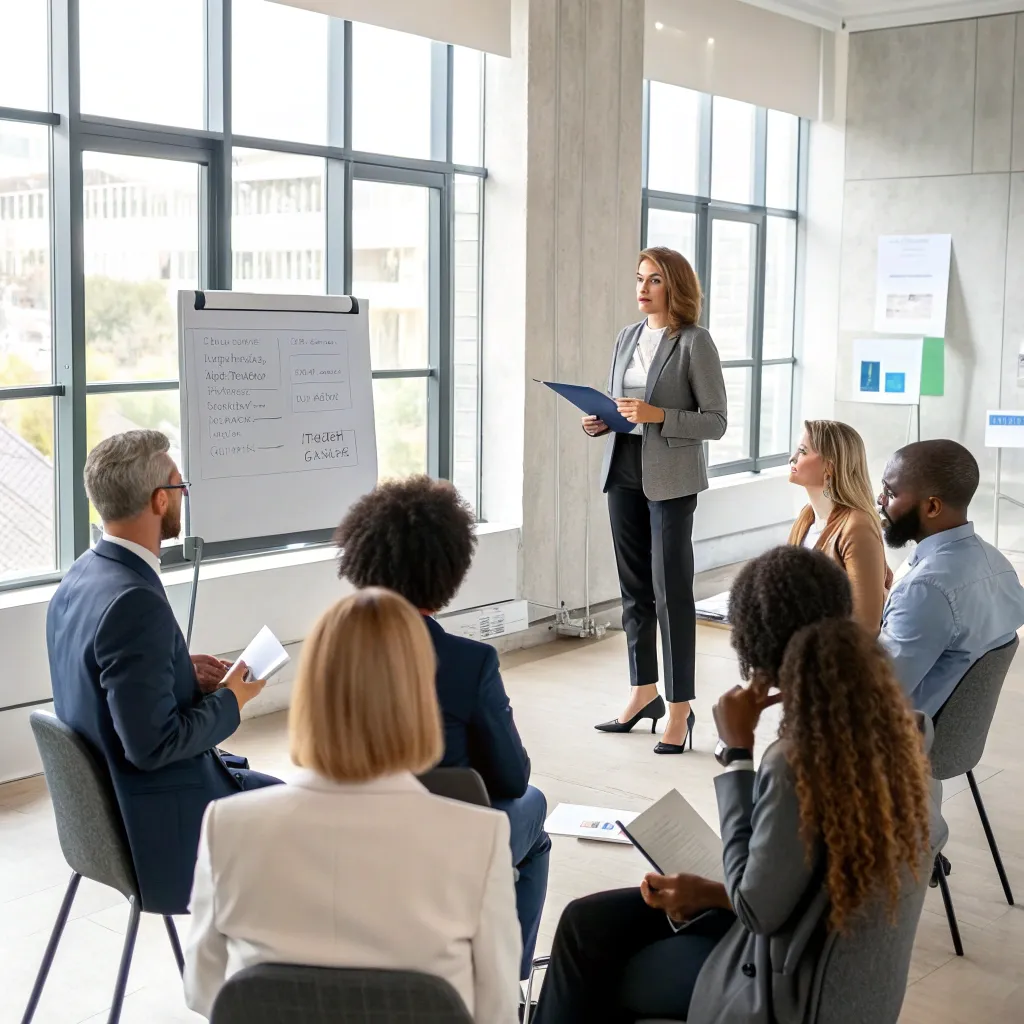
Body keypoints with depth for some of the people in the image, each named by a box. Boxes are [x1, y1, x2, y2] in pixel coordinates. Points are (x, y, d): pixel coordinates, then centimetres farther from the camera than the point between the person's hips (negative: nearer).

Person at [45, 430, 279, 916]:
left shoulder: (82, 578, 1)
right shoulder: (135, 603, -29)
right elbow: (152, 743, -28)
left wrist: (182, 672, 3)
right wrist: (230, 699, -13)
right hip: (162, 827, -9)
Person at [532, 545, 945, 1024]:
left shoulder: (796, 763, -33)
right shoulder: (899, 725, -8)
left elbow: (757, 908, -21)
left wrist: (735, 753, -18)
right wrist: (717, 894, 4)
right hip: (842, 965, 8)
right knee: (588, 923, 14)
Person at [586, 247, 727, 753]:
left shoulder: (694, 342, -7)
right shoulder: (627, 338, 11)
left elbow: (715, 421, -9)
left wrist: (657, 415, -21)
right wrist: (600, 422, 0)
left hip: (670, 479, -6)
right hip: (624, 473, 6)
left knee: (671, 592, -3)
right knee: (634, 588, 13)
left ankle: (679, 708, 7)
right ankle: (644, 692, 27)